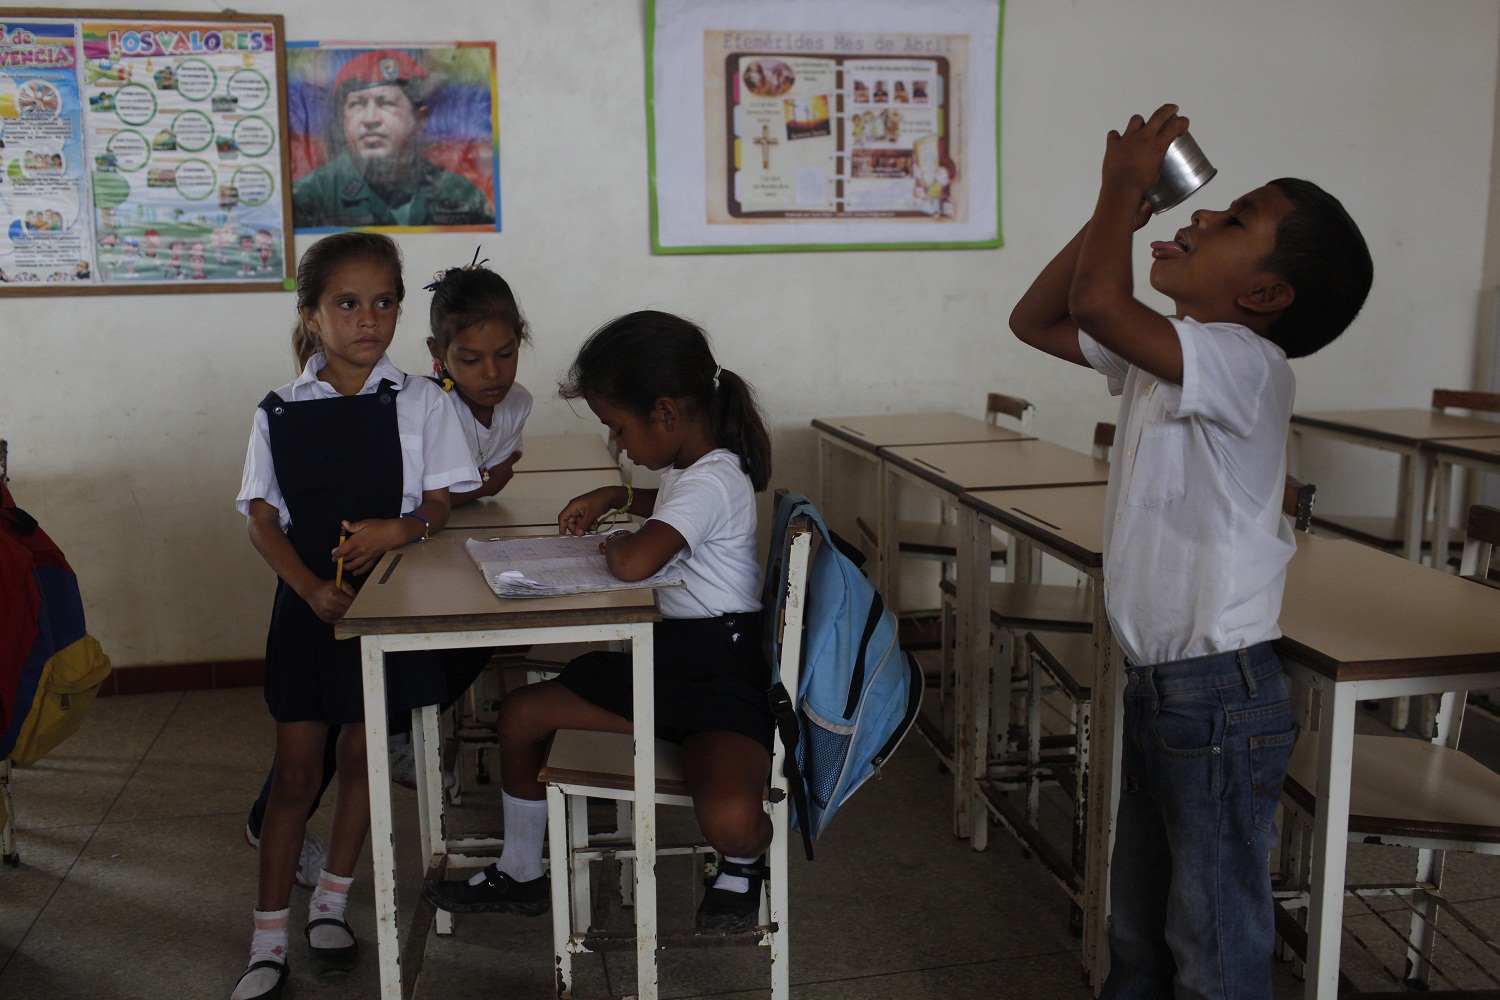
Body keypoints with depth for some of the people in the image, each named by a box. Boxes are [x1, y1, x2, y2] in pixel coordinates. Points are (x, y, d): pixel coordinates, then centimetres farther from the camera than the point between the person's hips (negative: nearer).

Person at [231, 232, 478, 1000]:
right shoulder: (279, 414, 0)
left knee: (362, 757, 10)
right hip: (306, 603, 0)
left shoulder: (418, 403, -2)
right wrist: (313, 589, -17)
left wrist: (396, 530, -24)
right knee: (295, 769, 4)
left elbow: (438, 507, -3)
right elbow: (262, 519, -2)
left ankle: (330, 901, 31)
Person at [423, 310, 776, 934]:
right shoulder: (695, 467, 10)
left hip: (721, 676, -10)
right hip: (666, 660, 10)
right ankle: (520, 876, 27)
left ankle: (743, 864, 6)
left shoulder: (710, 481, -21)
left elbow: (632, 564, -37)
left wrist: (613, 544, -13)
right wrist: (616, 498, 22)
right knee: (521, 712, 9)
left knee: (730, 822, -34)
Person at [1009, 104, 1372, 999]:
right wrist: (1118, 207, 3)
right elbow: (1037, 320, 13)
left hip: (1220, 696, -9)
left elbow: (1098, 301, -35)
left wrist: (1127, 182, -18)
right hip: (1157, 683, 9)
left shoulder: (1244, 363, -20)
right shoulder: (1158, 354, 7)